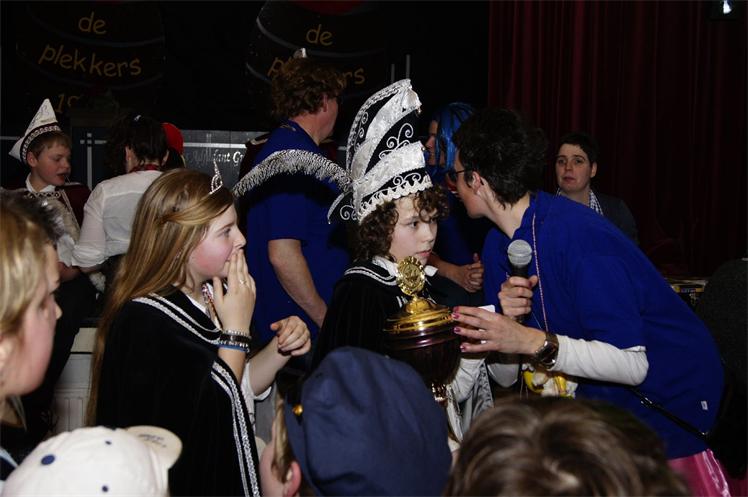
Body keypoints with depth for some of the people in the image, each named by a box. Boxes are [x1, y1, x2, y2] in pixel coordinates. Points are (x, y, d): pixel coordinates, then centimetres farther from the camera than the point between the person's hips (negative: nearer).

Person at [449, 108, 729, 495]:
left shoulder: (578, 234, -25)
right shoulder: (498, 244, -1)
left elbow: (632, 364, -29)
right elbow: (506, 375, -3)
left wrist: (534, 341, -36)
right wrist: (509, 318, -22)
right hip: (602, 399, 7)